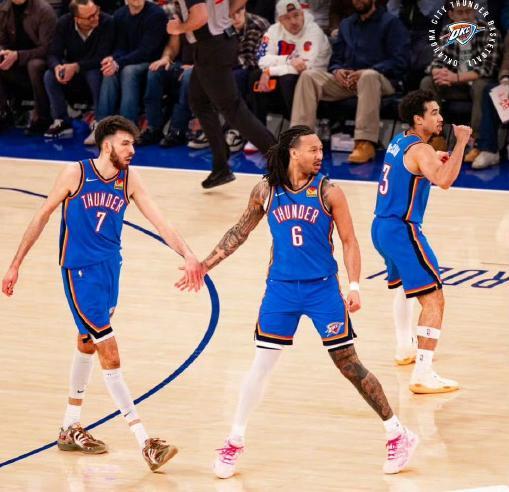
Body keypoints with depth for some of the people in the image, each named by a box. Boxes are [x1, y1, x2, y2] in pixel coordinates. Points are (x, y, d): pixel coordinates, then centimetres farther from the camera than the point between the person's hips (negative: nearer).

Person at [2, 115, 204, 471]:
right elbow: (42, 216, -2)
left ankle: (70, 429, 35)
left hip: (110, 268, 6)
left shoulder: (129, 179, 0)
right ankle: (145, 444, -15)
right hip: (80, 272, -6)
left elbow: (159, 221, -5)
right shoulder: (76, 174, -12)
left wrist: (188, 255, -20)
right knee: (110, 352, -11)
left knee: (88, 344, 19)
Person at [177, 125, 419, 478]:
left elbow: (349, 241, -4)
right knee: (261, 366, 4)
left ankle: (399, 435, 11)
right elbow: (241, 231, 12)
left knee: (349, 365, 0)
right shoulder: (266, 191, -1)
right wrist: (205, 266, 10)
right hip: (281, 289, 2)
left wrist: (355, 287, -15)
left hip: (323, 289, -2)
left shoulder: (327, 192, -8)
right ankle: (235, 442, 18)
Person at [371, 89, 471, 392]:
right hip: (402, 231, -10)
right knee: (434, 299, -14)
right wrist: (460, 144, -27)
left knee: (407, 284, 35)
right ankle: (423, 376, -23)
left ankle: (406, 349, 47)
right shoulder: (420, 150, -16)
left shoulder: (399, 142, 12)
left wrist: (436, 161, 17)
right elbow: (444, 181, -34)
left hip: (382, 228, 10)